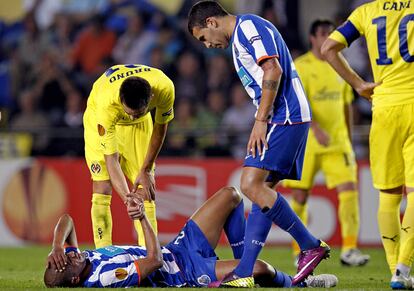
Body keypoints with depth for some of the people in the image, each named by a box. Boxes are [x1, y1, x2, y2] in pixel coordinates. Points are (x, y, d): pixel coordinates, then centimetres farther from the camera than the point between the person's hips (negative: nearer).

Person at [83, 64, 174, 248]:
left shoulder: (164, 88, -36)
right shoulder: (107, 103, -43)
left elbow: (160, 127, -13)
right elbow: (111, 159, -38)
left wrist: (146, 170, -9)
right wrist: (127, 199, -48)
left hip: (140, 126, 3)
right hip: (100, 119, -3)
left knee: (145, 188, -4)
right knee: (102, 189, -14)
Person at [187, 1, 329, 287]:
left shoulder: (249, 26, -6)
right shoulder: (240, 37, 25)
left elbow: (273, 71, -18)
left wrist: (260, 121, -18)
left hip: (284, 117, -11)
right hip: (283, 119, 11)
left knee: (252, 184, -16)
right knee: (261, 189, 4)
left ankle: (311, 246, -9)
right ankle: (244, 274, 0)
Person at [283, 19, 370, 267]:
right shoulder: (300, 67, -6)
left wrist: (348, 139, 18)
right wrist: (315, 127, -31)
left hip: (337, 142, 4)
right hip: (306, 142, -4)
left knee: (349, 188, -12)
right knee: (300, 196, 3)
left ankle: (349, 249, -14)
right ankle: (299, 251, 18)